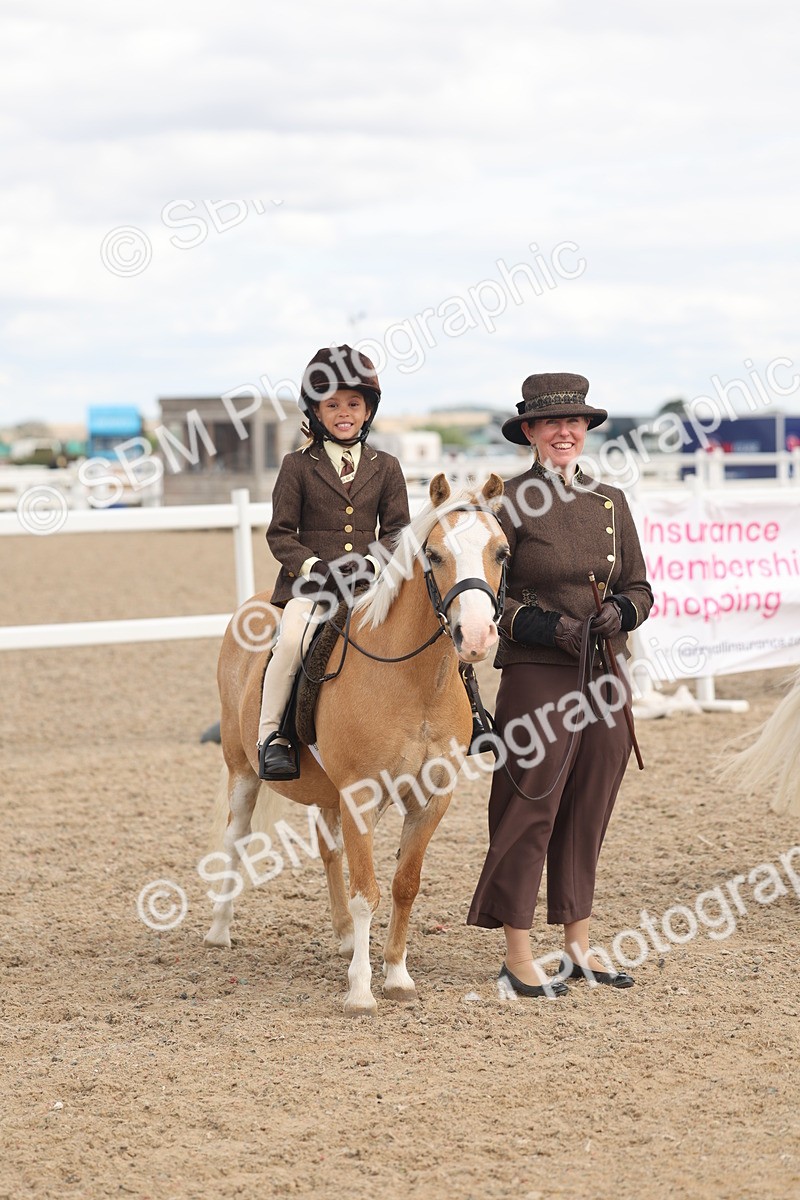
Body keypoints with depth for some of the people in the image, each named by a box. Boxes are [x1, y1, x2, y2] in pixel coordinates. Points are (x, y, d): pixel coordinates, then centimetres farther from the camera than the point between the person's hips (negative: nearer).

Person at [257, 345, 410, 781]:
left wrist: (372, 563, -9)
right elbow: (280, 533, 4)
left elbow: (397, 530, 11)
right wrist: (315, 567, -13)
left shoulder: (385, 468, 12)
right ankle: (270, 734, -17)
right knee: (293, 638, -32)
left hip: (369, 579, 2)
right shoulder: (298, 466, 6)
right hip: (309, 582, -2)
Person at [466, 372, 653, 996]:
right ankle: (518, 958, 2)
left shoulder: (611, 502, 11)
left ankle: (579, 947, 19)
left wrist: (620, 612, -7)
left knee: (589, 813, 10)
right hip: (537, 673, -5)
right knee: (530, 809, -4)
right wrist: (548, 626, -17)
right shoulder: (509, 502, -4)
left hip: (605, 674, 5)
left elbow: (639, 587, 15)